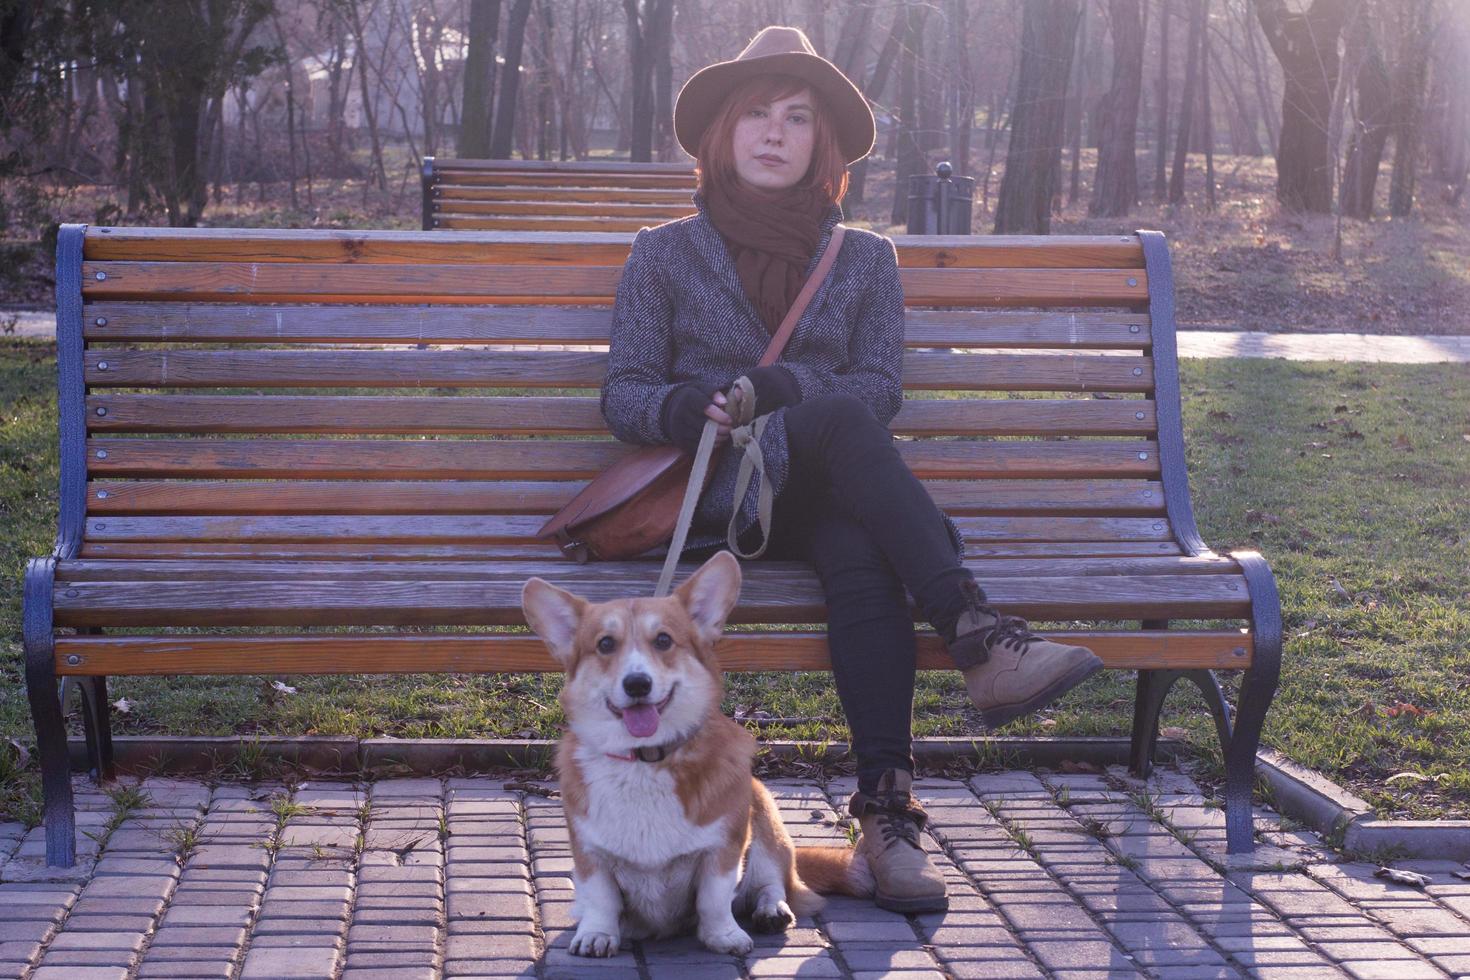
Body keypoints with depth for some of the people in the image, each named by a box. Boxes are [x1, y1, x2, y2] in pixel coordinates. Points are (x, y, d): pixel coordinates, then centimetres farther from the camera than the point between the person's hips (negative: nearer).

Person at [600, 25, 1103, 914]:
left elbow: (883, 389, 5)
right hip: (714, 495, -2)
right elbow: (623, 392, 8)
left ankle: (888, 806, -45)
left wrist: (788, 387, -15)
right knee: (840, 422, -35)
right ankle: (979, 640, -48)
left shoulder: (865, 259, 19)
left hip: (825, 496, 2)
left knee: (863, 559, -37)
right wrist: (681, 408, -16)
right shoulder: (666, 253, 15)